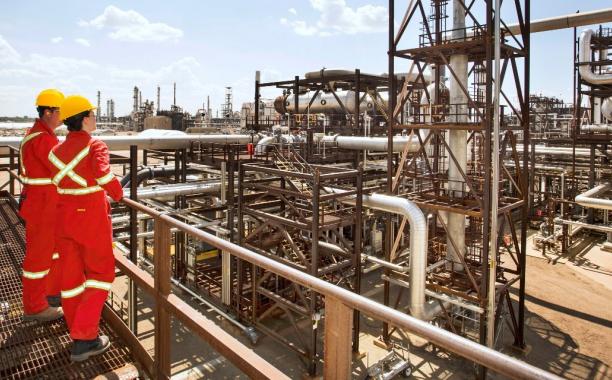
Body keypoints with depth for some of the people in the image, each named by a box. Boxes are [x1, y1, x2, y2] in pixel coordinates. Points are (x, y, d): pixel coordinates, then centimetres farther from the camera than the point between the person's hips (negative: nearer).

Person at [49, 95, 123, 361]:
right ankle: (84, 338, 4)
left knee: (71, 274, 14)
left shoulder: (57, 151, 6)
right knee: (100, 273, 6)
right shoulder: (95, 146, -14)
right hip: (92, 218, -6)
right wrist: (118, 193, -12)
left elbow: (59, 182, 10)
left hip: (64, 217, 6)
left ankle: (78, 332, 27)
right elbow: (103, 173, -29)